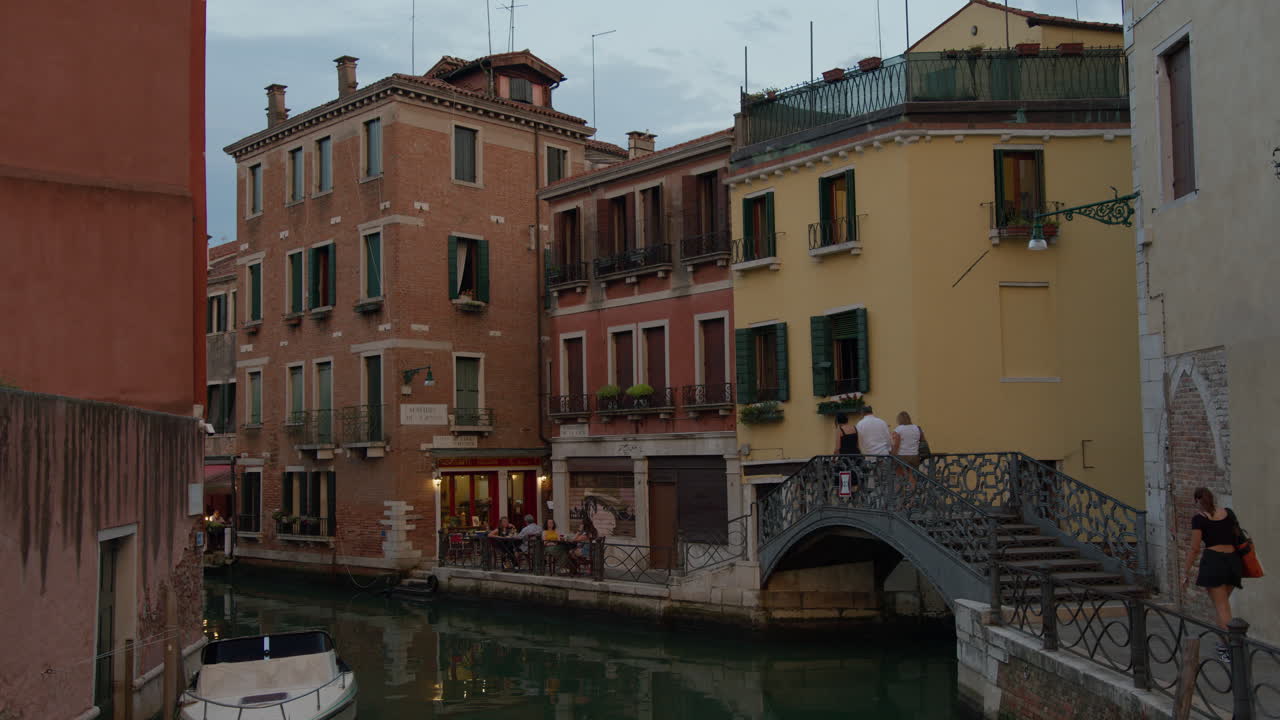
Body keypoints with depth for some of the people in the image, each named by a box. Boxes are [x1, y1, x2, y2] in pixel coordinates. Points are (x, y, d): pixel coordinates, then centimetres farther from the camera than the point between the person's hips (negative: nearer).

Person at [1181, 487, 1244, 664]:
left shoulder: (1199, 518, -5)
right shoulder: (1228, 513, 9)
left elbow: (1194, 548, -6)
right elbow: (1238, 536, 14)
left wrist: (1186, 571, 1)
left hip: (1213, 559, -5)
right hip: (1232, 559, 5)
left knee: (1221, 606, -2)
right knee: (1223, 602, 19)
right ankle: (1224, 643, 23)